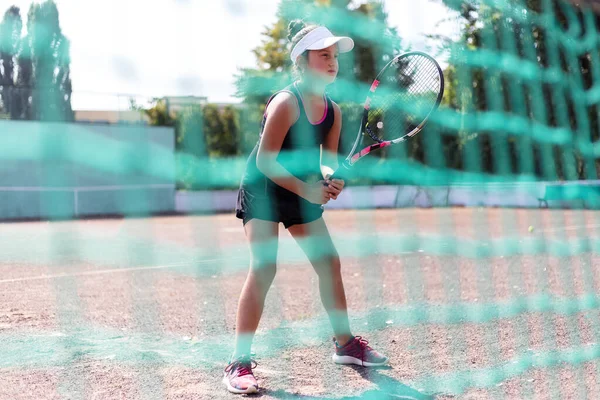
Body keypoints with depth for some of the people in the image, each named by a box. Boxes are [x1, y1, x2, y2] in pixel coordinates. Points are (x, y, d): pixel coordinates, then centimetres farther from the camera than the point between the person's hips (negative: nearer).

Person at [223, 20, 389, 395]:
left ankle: (345, 343, 25)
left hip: (302, 193, 7)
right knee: (263, 268, -19)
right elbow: (265, 161, -24)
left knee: (330, 262, 8)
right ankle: (240, 362, -16)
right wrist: (306, 189, -30)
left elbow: (328, 159, 1)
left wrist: (330, 178, -22)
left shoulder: (333, 110, -2)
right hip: (263, 190, -7)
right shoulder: (286, 103, -23)